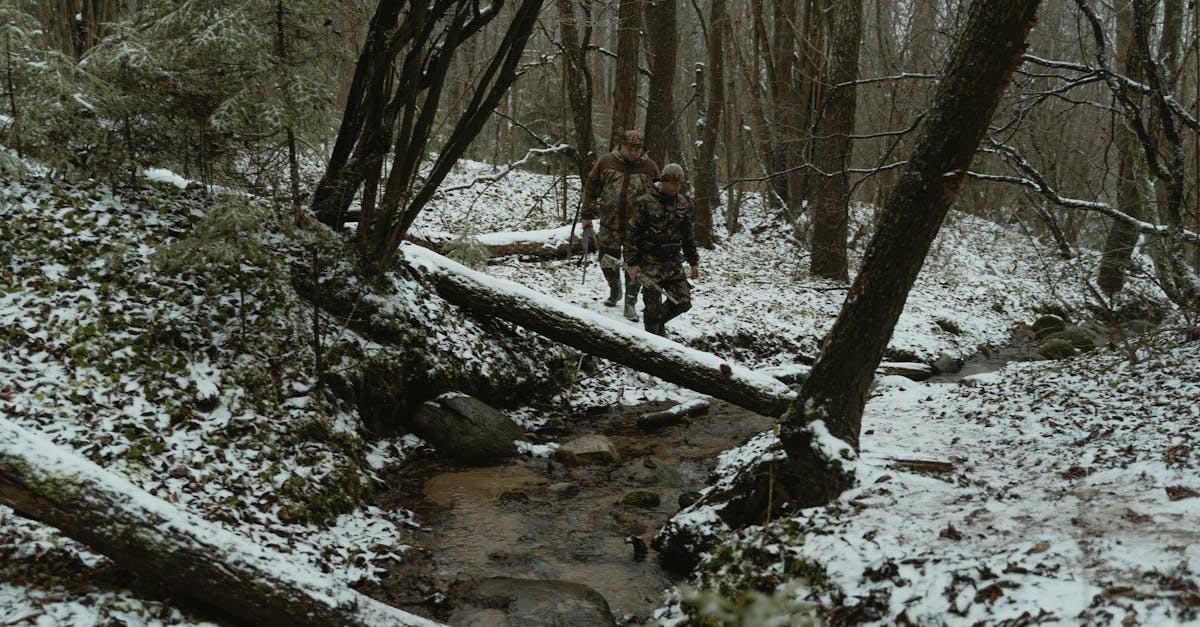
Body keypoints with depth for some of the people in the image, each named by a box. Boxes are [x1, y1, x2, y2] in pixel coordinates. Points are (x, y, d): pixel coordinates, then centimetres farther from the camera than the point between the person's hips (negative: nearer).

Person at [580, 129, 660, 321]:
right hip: (609, 223, 1)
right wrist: (587, 215, 5)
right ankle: (615, 290, 37)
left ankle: (630, 303, 9)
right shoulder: (605, 163, -2)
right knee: (607, 261, 10)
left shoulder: (650, 167, -1)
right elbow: (590, 188, 6)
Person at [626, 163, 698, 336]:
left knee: (683, 301, 0)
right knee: (653, 305, -3)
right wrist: (633, 263, -11)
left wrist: (694, 262, 12)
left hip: (674, 261, 5)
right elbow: (634, 234, -8)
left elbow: (688, 235, 15)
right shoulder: (645, 202, -9)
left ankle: (659, 321, 27)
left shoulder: (683, 204, 7)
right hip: (650, 261, -5)